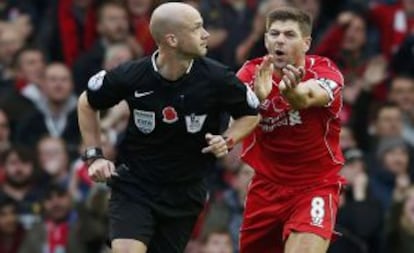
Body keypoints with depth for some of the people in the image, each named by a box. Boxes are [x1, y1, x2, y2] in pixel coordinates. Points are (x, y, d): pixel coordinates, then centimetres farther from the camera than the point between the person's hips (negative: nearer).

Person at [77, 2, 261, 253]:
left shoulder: (217, 78, -13)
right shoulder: (130, 76, -14)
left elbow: (251, 114, 6)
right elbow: (87, 103, 7)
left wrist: (226, 140, -13)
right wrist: (95, 156, 2)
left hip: (185, 193, 2)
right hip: (134, 186, -2)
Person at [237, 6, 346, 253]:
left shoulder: (325, 71, -15)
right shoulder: (253, 73, -8)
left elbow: (307, 99, -39)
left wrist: (293, 93, -64)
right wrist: (257, 95, -55)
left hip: (316, 185, -4)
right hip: (267, 185, 4)